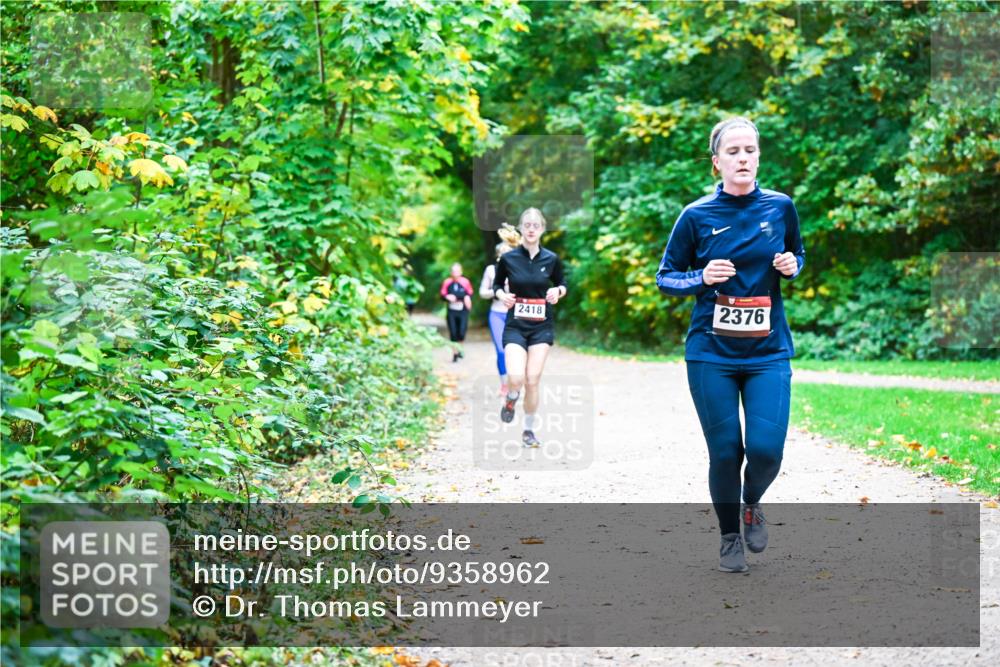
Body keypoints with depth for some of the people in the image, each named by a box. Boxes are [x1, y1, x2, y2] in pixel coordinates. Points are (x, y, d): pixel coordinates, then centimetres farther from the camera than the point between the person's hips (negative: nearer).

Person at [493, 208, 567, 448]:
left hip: (541, 327, 1)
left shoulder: (551, 259, 0)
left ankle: (530, 430, 15)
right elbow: (497, 285, 11)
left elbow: (562, 284, 14)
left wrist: (558, 291, -8)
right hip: (515, 326, -1)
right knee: (516, 378, -18)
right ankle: (511, 399, 19)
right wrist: (502, 295, -11)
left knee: (533, 380, -4)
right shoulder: (508, 259, -3)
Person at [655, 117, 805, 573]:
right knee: (725, 453, 3)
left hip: (769, 351, 1)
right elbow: (665, 279, 4)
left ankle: (752, 504, 24)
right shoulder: (696, 216, -4)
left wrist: (792, 265, -4)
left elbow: (797, 254, 19)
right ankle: (730, 538, 25)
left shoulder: (780, 207, 2)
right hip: (711, 352, -1)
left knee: (766, 449, -11)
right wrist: (702, 278, -15)